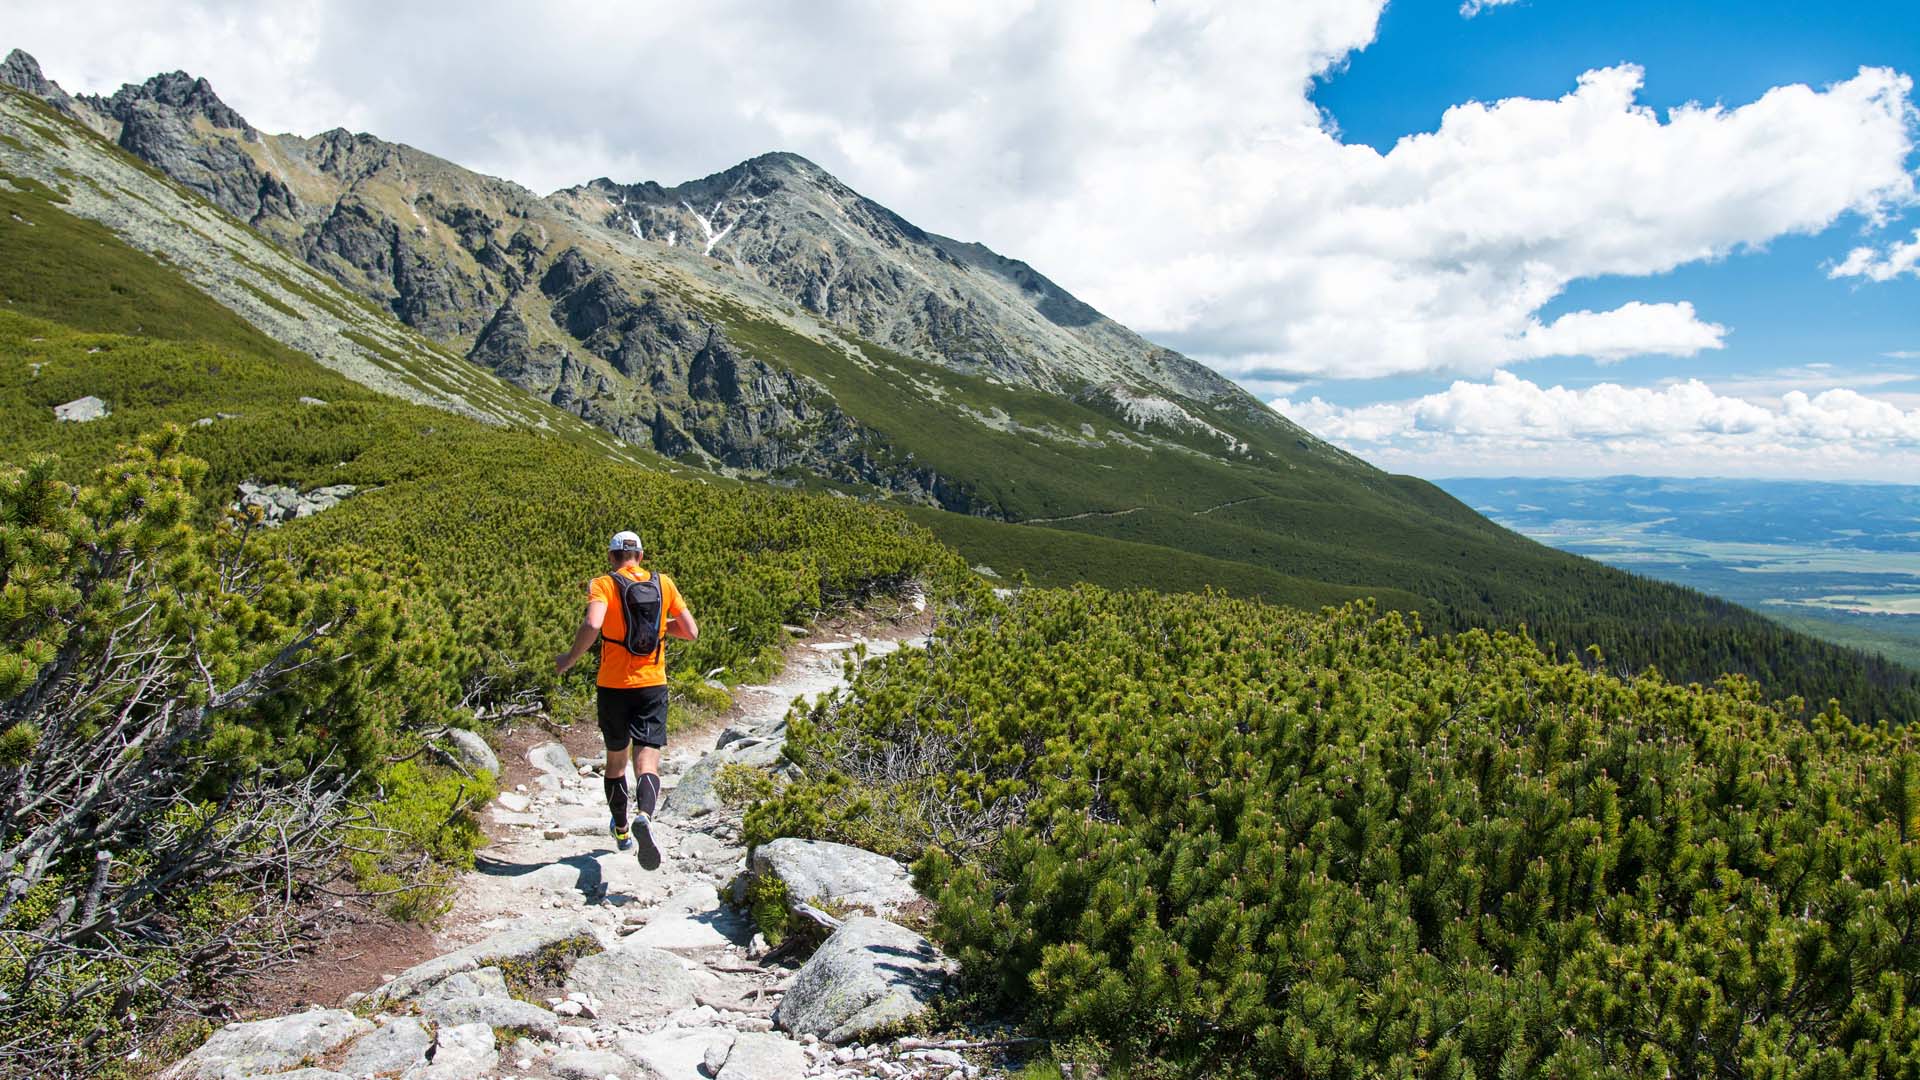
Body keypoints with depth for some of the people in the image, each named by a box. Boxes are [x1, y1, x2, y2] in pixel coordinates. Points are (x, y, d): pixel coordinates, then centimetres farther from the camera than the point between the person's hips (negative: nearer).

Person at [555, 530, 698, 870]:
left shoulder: (603, 584, -5)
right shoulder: (663, 583, 4)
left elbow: (592, 625, -24)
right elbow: (691, 631, 5)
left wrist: (570, 659, -9)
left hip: (613, 686, 0)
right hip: (652, 685, 0)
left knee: (616, 759, 19)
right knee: (647, 761, -5)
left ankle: (621, 831, 34)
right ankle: (644, 817, -35)